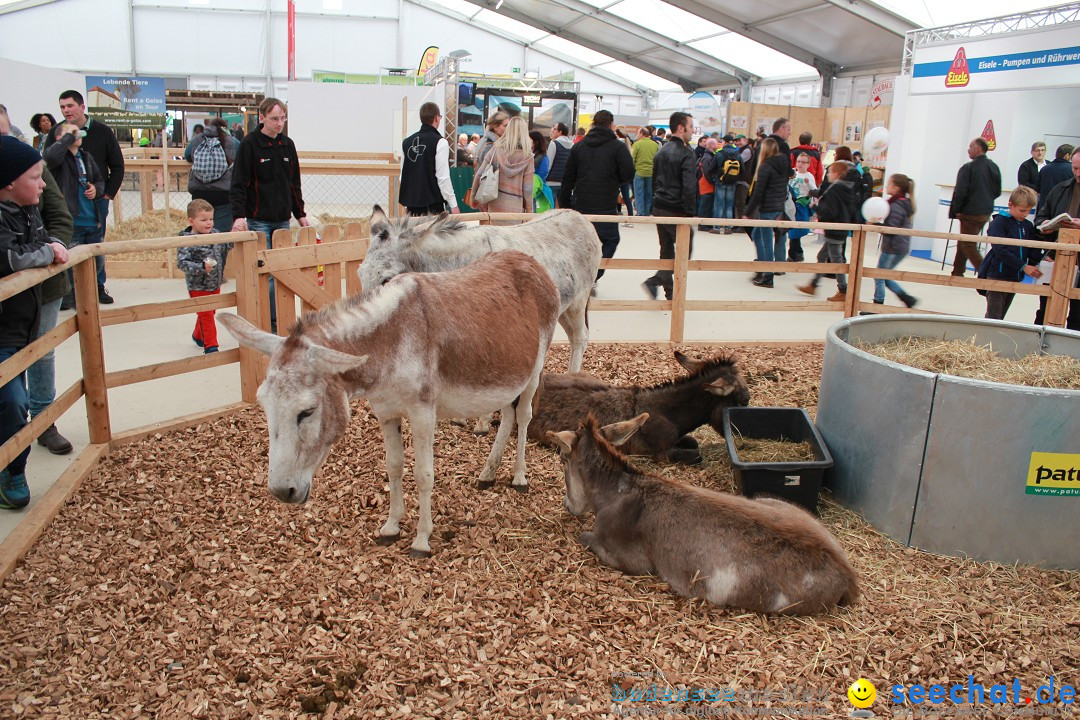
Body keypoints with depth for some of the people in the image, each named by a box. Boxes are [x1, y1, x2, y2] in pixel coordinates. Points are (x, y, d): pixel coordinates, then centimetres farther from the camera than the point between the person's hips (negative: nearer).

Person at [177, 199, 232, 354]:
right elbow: (181, 262, -23)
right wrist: (201, 267, -33)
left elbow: (226, 247, 17)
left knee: (209, 313, 22)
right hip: (198, 287, -7)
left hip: (215, 285, 7)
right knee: (205, 315, -5)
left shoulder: (215, 234, 2)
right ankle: (210, 345, 2)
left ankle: (198, 336, 44)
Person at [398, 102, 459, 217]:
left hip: (412, 203, 6)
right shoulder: (440, 142, -10)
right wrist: (453, 204, -9)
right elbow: (443, 177, -14)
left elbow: (403, 175, 14)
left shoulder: (407, 142, 10)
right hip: (433, 205, -6)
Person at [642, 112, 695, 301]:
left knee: (666, 250, 15)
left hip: (659, 207, 8)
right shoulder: (686, 153, -15)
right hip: (677, 211, -8)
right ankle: (654, 282, -11)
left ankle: (670, 294, 19)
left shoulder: (662, 151, 12)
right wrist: (690, 213, -17)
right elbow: (689, 187, -21)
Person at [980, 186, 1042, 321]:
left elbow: (1033, 251, 8)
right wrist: (1023, 266, -22)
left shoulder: (1028, 226, 12)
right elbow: (1000, 251, -18)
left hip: (1016, 277, 7)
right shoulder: (999, 222, -8)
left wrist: (1041, 259, -15)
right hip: (997, 275, -7)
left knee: (1001, 316, 12)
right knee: (993, 317, -9)